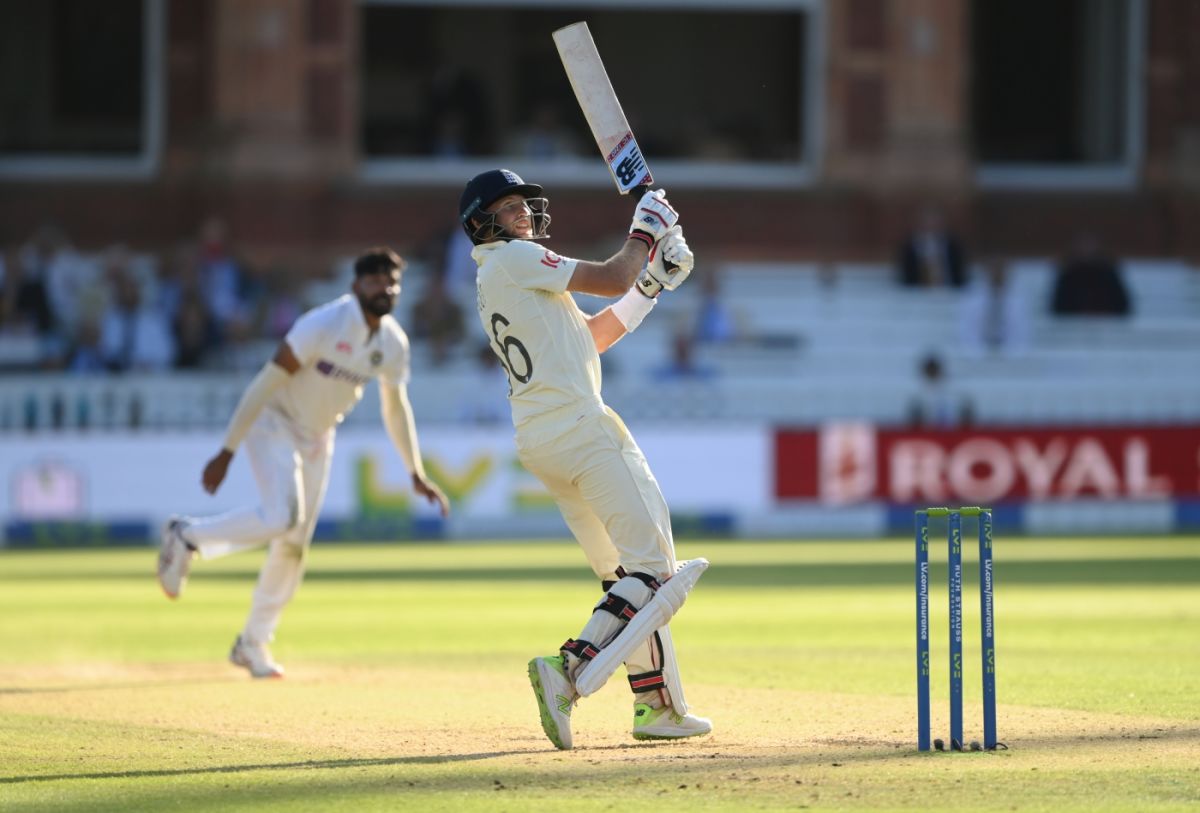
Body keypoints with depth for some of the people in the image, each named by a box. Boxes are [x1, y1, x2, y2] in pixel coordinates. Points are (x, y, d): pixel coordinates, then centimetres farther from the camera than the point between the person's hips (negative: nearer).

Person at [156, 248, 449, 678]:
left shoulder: (393, 343, -5)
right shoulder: (324, 325, -26)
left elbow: (396, 409, 11)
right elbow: (266, 383, -25)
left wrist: (417, 474, 11)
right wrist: (227, 451, -27)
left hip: (317, 439, 7)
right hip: (274, 425, -7)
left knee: (295, 545, 6)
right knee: (281, 517, -28)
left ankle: (253, 643, 20)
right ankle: (188, 536, -5)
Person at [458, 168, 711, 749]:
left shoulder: (492, 282, 22)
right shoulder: (515, 259, -6)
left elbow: (593, 335, 22)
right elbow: (613, 279, -8)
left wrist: (650, 285, 15)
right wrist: (645, 229, 9)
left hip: (537, 441, 10)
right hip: (580, 428, -10)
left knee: (622, 572, 15)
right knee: (651, 567, -12)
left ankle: (657, 706, 15)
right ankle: (569, 669, -27)